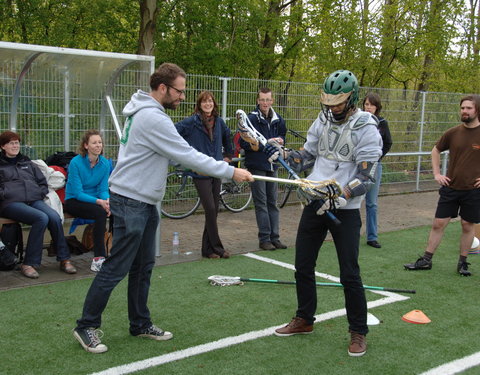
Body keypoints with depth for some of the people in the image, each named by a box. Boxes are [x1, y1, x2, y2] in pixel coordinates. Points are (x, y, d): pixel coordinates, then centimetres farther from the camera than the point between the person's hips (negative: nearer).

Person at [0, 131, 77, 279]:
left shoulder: (28, 163, 28)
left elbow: (43, 182, 28)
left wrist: (40, 193, 10)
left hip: (34, 200, 4)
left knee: (54, 217, -29)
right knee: (42, 218, -34)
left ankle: (64, 259, -21)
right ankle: (29, 263, -28)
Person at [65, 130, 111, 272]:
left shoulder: (105, 163, -1)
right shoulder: (76, 163, -15)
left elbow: (103, 189, 0)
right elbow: (78, 193, -18)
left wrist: (107, 200, -24)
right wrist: (99, 202, -31)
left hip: (95, 199, 5)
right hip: (73, 201, -5)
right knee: (100, 212, -33)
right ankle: (99, 257, -29)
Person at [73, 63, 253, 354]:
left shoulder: (146, 112, 12)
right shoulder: (153, 118, -20)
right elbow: (188, 156, -20)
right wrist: (231, 172, -16)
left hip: (145, 202, 10)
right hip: (131, 201, -10)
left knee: (144, 266, 15)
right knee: (117, 267, -2)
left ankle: (141, 324, 26)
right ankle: (87, 326, 11)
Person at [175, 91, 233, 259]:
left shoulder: (219, 122, 9)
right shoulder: (191, 122, -7)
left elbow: (227, 136, 27)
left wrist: (228, 155, 21)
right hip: (200, 173, -5)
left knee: (214, 210, 6)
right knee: (210, 209, -9)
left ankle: (208, 248, 15)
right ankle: (216, 248, 2)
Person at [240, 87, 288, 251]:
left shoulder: (278, 119, 8)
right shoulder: (251, 119, -10)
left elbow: (282, 137, 21)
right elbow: (244, 142, -14)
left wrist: (280, 141, -3)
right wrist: (266, 143, -20)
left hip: (272, 165, 6)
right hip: (256, 165, -6)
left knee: (272, 202, 10)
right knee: (261, 203, -2)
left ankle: (274, 238, 17)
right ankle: (264, 239, 5)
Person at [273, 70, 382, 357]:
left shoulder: (366, 128, -11)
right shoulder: (324, 119, 7)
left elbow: (365, 175, -17)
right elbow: (308, 153, 15)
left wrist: (339, 198, -27)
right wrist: (285, 158, -4)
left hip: (345, 209, -6)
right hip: (315, 203, 6)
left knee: (349, 274, -1)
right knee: (303, 265, 12)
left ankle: (358, 332, 17)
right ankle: (304, 320, 31)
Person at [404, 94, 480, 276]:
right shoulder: (452, 133, -1)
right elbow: (436, 150, 16)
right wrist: (437, 174, 7)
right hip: (450, 187, 2)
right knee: (438, 223, 4)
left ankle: (463, 263, 22)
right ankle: (426, 260, 13)